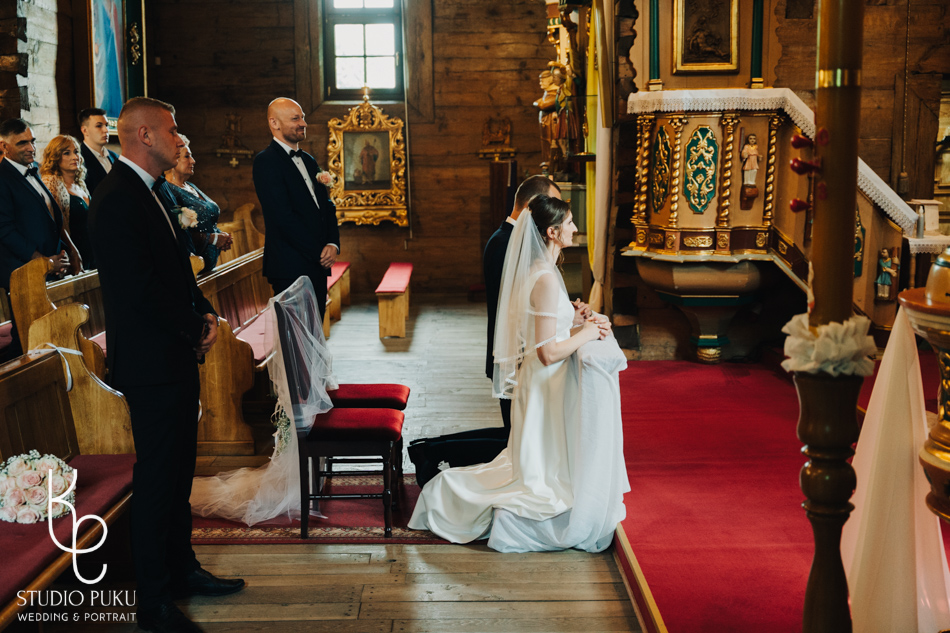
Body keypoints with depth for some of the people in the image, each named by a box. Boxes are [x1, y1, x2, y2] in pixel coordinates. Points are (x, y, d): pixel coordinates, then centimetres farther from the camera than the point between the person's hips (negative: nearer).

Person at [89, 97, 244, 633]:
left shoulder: (150, 192, 14)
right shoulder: (118, 200, -18)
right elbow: (142, 288, -23)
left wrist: (205, 312, 3)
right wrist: (197, 329, -11)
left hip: (178, 356, 10)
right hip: (152, 363, -10)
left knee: (179, 470, 18)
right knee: (158, 478, -1)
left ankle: (183, 568, 33)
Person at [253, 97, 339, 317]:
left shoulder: (308, 160, 19)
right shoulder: (266, 161, -8)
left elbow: (326, 205, 17)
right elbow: (283, 216, -16)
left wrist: (333, 244, -2)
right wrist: (319, 252, -12)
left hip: (317, 266, 8)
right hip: (291, 268, -8)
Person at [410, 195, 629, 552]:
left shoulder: (536, 271, 8)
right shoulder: (546, 279, -22)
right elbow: (549, 352, -24)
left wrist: (581, 328, 7)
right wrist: (586, 335, -11)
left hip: (541, 385, 10)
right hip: (547, 388, -10)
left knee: (539, 465, 21)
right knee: (548, 473, 1)